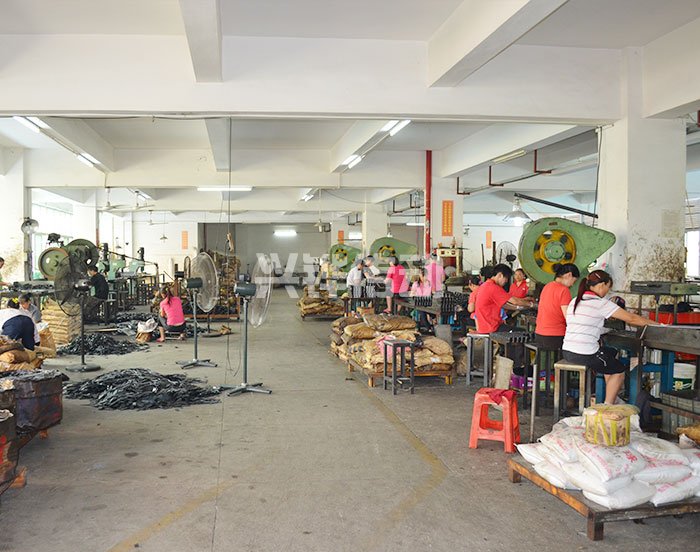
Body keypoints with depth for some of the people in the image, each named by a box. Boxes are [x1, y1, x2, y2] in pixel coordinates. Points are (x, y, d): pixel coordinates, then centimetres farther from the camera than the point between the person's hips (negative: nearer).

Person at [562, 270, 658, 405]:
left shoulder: (574, 301, 13)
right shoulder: (601, 303, -9)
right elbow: (631, 319, -4)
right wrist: (653, 323, 10)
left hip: (567, 353, 8)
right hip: (585, 355, -8)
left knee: (610, 353, 30)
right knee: (619, 371, 17)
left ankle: (612, 399, 35)